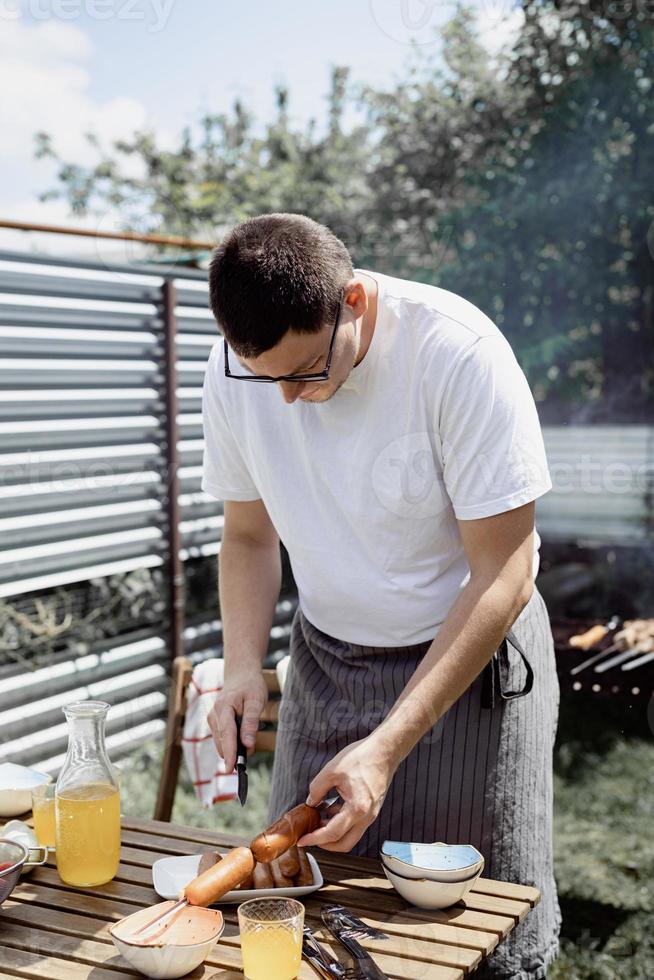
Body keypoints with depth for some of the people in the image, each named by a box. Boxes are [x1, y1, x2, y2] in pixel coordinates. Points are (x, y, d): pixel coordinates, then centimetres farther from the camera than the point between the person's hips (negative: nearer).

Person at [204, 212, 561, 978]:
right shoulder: (234, 371, -11)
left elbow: (502, 577, -23)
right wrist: (243, 665, -14)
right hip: (327, 656, 4)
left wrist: (387, 747, -28)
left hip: (470, 654, -3)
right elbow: (249, 537, 4)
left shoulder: (459, 354, -26)